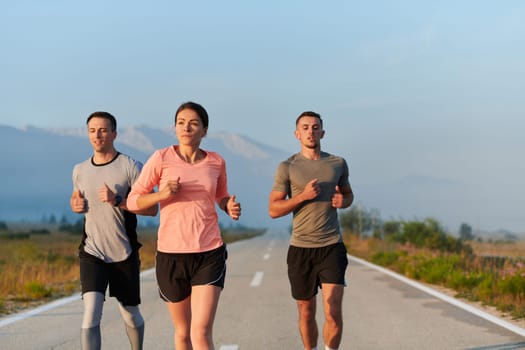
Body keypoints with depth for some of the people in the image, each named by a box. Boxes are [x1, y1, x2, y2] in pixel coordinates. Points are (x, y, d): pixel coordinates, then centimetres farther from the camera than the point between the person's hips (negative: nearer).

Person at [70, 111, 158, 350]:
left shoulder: (131, 168, -7)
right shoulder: (80, 170, 6)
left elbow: (152, 209, -11)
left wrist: (117, 200, -23)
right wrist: (76, 205, 2)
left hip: (124, 254, -1)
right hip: (92, 252, 2)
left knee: (130, 315, 15)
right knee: (91, 316, -17)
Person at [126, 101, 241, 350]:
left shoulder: (216, 162, 3)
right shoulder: (161, 158, -4)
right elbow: (133, 201, 0)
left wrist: (230, 207, -1)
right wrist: (162, 194, -18)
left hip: (210, 254, 0)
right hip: (171, 254, 0)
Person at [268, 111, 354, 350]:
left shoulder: (338, 164, 6)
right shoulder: (287, 167, -1)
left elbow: (348, 194, 22)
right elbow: (273, 210, -3)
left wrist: (343, 201, -2)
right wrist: (303, 196, -17)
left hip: (332, 247, 0)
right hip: (300, 249, 0)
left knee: (333, 313, -13)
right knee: (306, 314, 11)